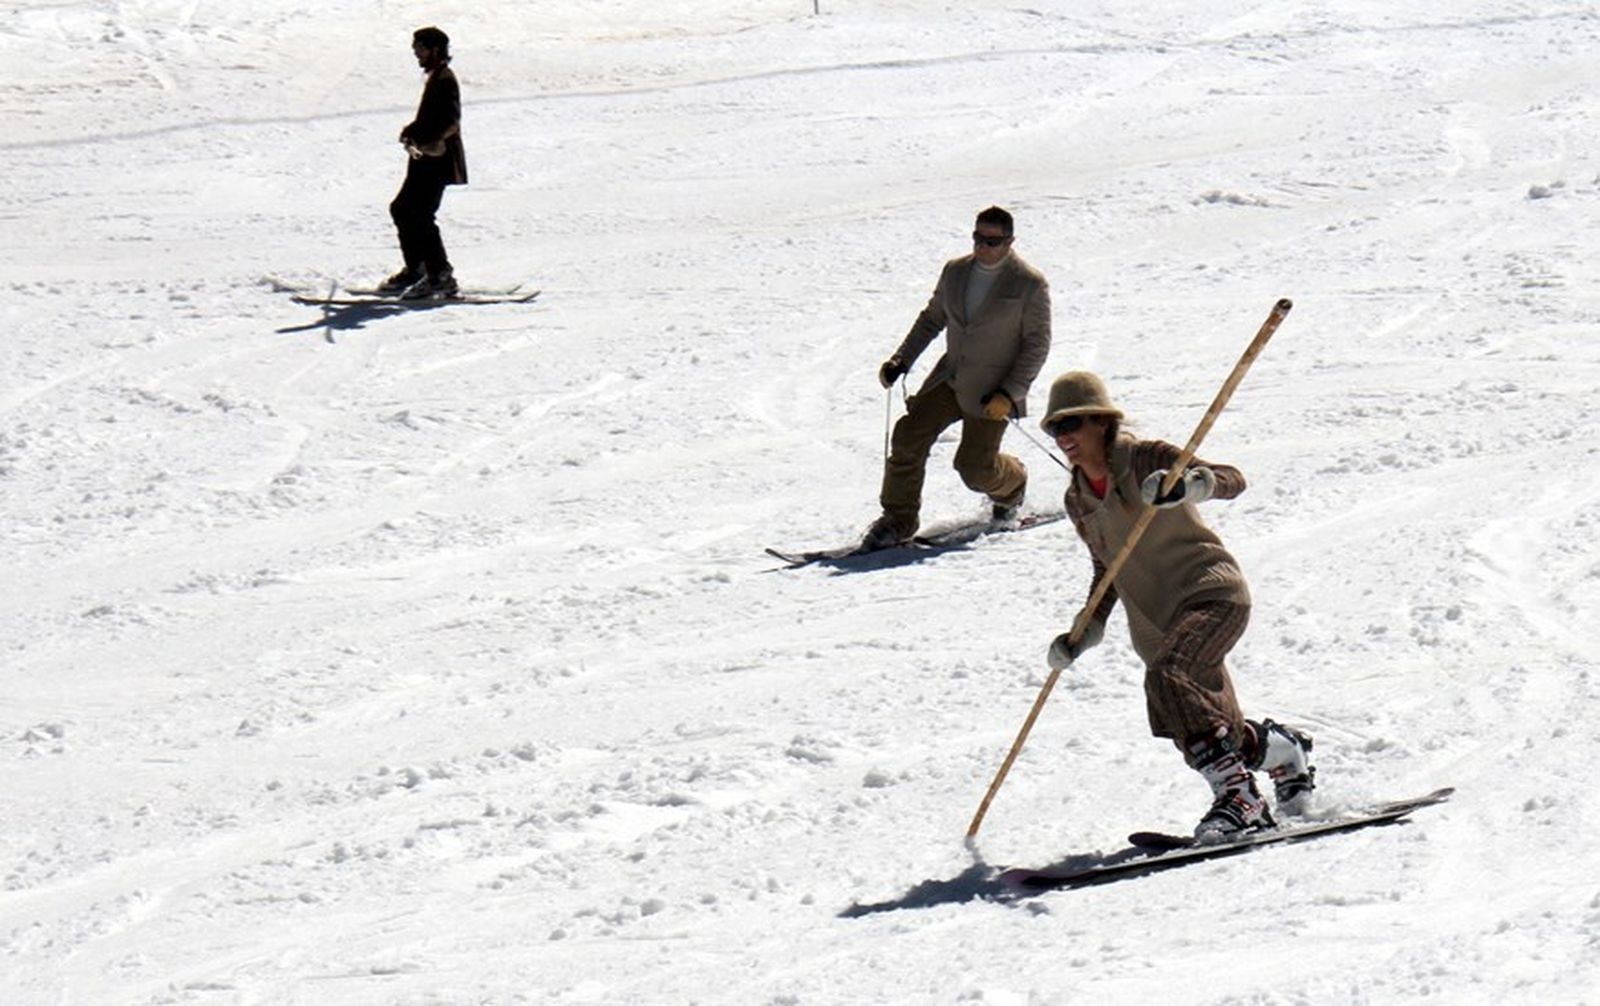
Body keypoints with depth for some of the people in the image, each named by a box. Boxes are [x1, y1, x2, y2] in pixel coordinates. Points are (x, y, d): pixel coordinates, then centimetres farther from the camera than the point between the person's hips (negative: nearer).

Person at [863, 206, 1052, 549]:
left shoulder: (1030, 285, -11)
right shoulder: (955, 271, 4)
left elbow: (1037, 344, -10)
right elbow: (932, 318, 16)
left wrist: (1009, 394, -18)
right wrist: (902, 360, 4)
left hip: (992, 392, -5)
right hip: (949, 379, 5)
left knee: (976, 469, -4)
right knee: (909, 435, -11)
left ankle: (1011, 486, 32)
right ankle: (898, 519, 2)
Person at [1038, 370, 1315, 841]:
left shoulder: (1145, 459, -8)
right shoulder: (1077, 500, 11)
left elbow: (1232, 480, -16)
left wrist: (1185, 485, -36)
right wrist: (1085, 633, 11)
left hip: (1213, 593, -7)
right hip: (1159, 623, 7)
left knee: (1166, 678, -32)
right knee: (1224, 733, 6)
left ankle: (1236, 792, -32)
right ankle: (1288, 753, 36)